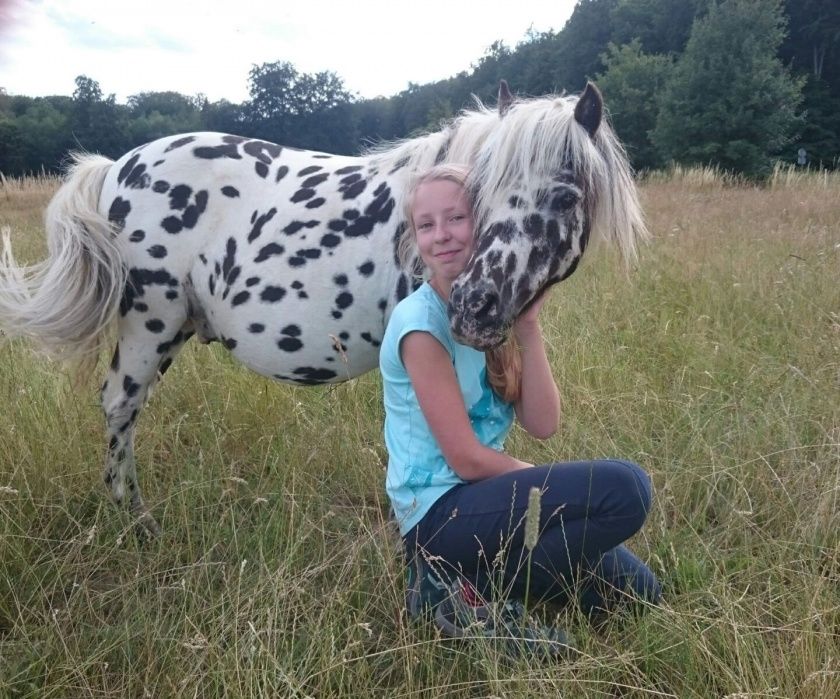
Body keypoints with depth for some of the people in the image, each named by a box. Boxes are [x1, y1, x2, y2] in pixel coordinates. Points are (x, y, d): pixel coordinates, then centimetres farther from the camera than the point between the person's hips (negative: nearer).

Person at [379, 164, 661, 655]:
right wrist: (560, 486, -7)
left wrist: (529, 326, -12)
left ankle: (469, 576, 12)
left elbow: (543, 425, -4)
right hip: (441, 512, -8)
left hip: (480, 496, 8)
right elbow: (466, 459, -18)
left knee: (636, 588, 11)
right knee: (624, 488, -21)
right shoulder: (421, 323, -17)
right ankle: (471, 593, -9)